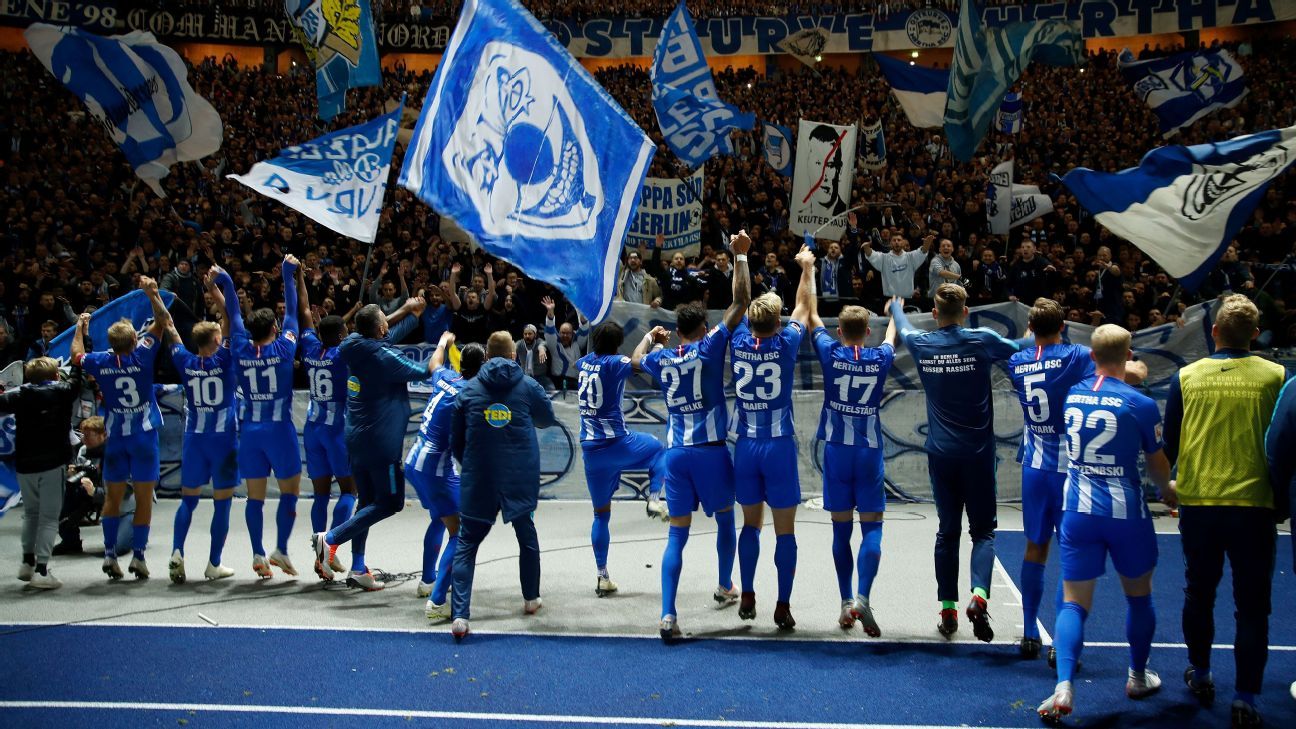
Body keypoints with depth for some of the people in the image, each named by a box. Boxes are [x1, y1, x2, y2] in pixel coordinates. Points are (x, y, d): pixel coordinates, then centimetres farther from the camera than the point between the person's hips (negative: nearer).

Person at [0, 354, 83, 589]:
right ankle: (41, 570, -9)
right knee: (49, 517, -2)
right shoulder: (62, 392, 0)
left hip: (25, 465, 3)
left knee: (31, 514, 21)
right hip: (53, 463, -3)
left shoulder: (20, 396, 4)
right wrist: (79, 336, 21)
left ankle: (27, 561, 23)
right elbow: (78, 373, 11)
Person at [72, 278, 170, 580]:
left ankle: (110, 555, 7)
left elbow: (77, 355, 19)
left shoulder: (100, 361, -5)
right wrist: (152, 293, -5)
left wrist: (81, 327, 31)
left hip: (116, 437, 3)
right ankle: (138, 556, 1)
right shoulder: (142, 355, -12)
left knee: (112, 497, 10)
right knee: (144, 498, 2)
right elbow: (163, 321, -5)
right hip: (144, 435, -3)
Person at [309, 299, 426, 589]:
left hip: (357, 439, 8)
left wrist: (407, 311, 28)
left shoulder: (357, 346, 2)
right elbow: (422, 371, -9)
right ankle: (330, 539, -5)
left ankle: (358, 569, 16)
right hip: (381, 441, -8)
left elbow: (383, 335, 23)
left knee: (368, 501, 15)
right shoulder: (383, 357, -20)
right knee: (390, 502, 1)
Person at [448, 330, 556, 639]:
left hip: (477, 481, 0)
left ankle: (459, 615, -11)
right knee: (527, 536, 22)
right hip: (520, 480, 0)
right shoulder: (527, 386, -1)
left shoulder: (468, 390, 2)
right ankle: (531, 599, 35)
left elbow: (455, 442, 7)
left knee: (466, 544, 3)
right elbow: (547, 418, 16)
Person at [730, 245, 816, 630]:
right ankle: (783, 606, 3)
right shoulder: (785, 345, -11)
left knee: (751, 523, 15)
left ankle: (747, 597, 16)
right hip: (779, 445, -4)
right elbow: (804, 305, 5)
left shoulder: (738, 343, -3)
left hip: (746, 446, 4)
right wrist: (808, 268, 19)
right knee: (785, 530, 2)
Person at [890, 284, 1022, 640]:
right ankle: (978, 594, -18)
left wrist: (896, 306, 45)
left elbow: (903, 328, 23)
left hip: (941, 452, 2)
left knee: (947, 531, 11)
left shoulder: (921, 344, -1)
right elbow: (1020, 348, 10)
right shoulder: (981, 341, -9)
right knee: (982, 530, 4)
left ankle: (948, 608, 10)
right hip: (978, 451, -2)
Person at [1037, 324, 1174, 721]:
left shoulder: (1070, 397, 2)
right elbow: (1158, 467, 1)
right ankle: (1138, 678, 34)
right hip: (1126, 513, -2)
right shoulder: (1140, 404, -11)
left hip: (1078, 511, 2)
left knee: (1074, 603, 3)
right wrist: (1167, 491, 22)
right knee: (1138, 597, 20)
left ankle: (1064, 686, -15)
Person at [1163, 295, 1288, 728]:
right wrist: (1282, 502, 13)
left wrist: (1171, 485, 25)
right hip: (1254, 504, -2)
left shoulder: (1187, 377, -1)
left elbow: (1169, 444, 6)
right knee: (1251, 605, 5)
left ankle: (1200, 674, 33)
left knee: (1199, 592, 20)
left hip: (1197, 501, 2)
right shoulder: (1275, 377, -5)